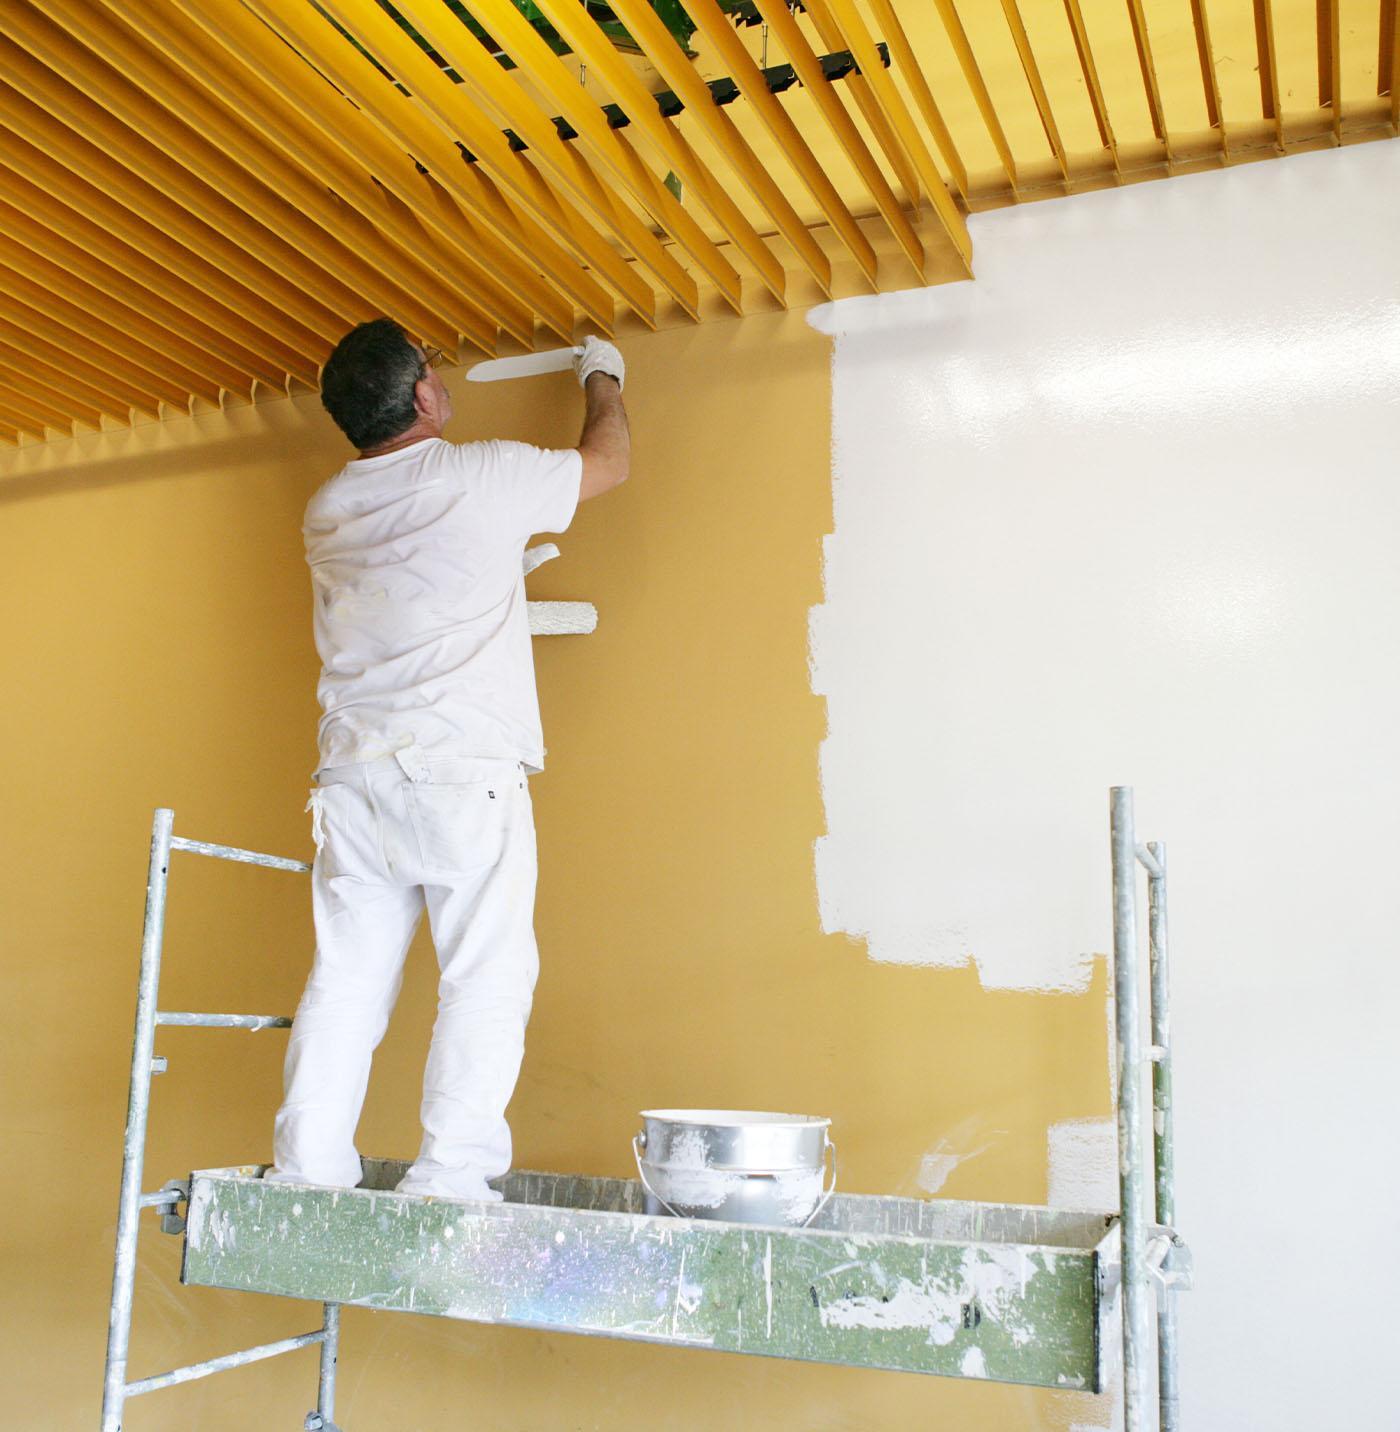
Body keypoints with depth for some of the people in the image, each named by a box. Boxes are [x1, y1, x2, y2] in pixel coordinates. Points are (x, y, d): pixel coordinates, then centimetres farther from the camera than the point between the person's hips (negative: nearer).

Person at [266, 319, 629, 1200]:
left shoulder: (330, 508, 13)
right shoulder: (484, 478, -2)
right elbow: (609, 461, 14)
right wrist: (603, 377, 31)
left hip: (355, 773, 6)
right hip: (463, 772, -6)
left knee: (346, 978, 8)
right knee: (486, 977, -2)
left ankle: (308, 1169, 11)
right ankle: (451, 1176, -5)